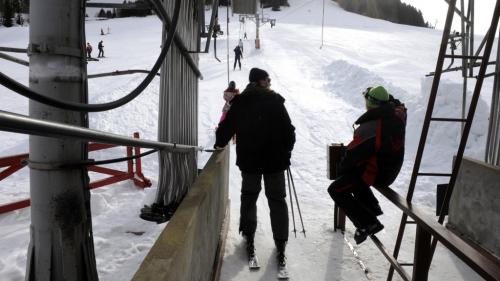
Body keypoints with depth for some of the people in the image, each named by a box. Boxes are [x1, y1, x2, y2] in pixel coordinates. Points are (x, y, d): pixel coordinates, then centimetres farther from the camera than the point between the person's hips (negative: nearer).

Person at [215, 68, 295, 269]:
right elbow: (288, 130, -7)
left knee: (248, 198, 17)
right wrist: (286, 150, 9)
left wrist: (219, 143, 24)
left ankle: (249, 240, 20)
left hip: (249, 160, 2)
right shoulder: (275, 101, -7)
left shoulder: (239, 102, 1)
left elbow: (226, 126, 5)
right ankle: (280, 245, 8)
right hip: (275, 159, -2)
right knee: (277, 200, 7)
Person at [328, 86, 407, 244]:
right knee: (353, 174, 31)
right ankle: (372, 208, 26)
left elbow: (356, 151, -22)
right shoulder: (398, 113, -8)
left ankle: (366, 223, -3)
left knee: (336, 190, -1)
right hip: (392, 169, 9)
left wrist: (342, 168, -6)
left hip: (376, 173, -9)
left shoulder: (371, 125, -30)